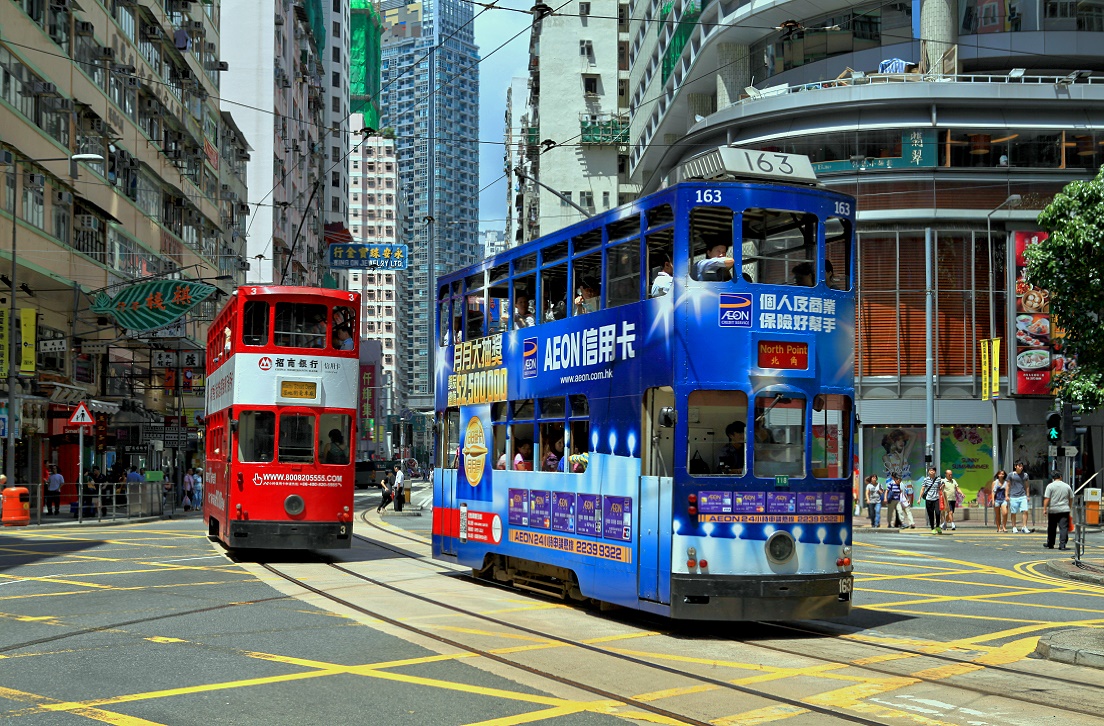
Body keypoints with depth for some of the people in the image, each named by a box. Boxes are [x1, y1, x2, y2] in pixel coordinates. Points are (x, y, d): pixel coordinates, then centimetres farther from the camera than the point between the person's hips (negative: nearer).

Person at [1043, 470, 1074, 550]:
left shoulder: (1050, 486, -5)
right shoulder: (1067, 486, 5)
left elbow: (1046, 498, -10)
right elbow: (1071, 498, 12)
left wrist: (1044, 509, -7)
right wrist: (1068, 507, 26)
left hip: (1053, 510, -1)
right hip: (1064, 510, 1)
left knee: (1051, 528, 12)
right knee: (1064, 528, -2)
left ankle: (1050, 544, 23)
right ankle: (1062, 545, -12)